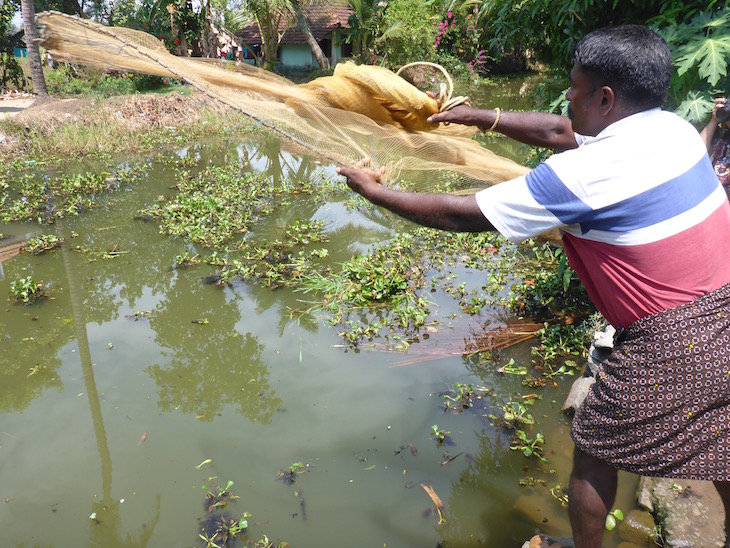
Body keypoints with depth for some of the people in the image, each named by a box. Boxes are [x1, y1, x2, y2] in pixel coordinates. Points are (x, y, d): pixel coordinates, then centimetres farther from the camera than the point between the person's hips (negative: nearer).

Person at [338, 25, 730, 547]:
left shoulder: (589, 171, -23)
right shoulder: (671, 127, 2)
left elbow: (461, 214, -18)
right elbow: (559, 131, 16)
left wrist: (373, 191, -6)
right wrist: (481, 117, 16)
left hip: (670, 348, -8)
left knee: (594, 450, 16)